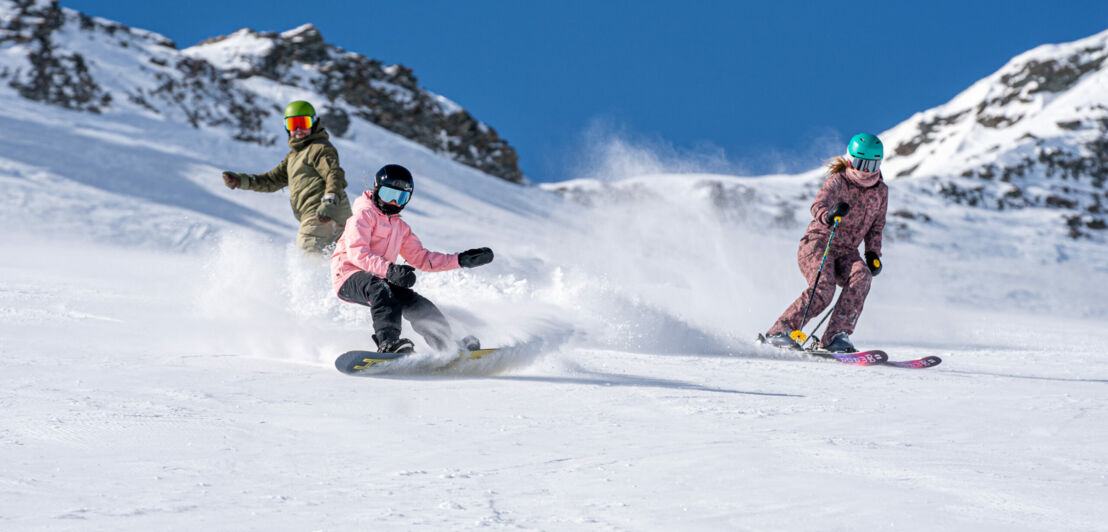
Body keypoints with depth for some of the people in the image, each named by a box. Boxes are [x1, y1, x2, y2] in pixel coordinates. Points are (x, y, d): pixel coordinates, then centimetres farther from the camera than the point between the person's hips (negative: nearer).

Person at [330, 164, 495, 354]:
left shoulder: (401, 228, 22)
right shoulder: (364, 215, -4)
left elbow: (422, 258, 21)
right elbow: (356, 252, -19)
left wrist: (461, 260, 11)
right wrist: (389, 269, -34)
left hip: (380, 280, 8)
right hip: (349, 276, -8)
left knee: (418, 305, -2)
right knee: (380, 288, -37)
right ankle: (388, 342, -52)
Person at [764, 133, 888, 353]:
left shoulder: (880, 191, 9)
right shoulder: (838, 181, -8)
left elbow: (876, 227, 21)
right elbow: (818, 206, -26)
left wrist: (873, 253, 6)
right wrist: (828, 216, -48)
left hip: (846, 252, 5)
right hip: (818, 243, -5)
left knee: (862, 276, -28)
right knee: (823, 288, -30)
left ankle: (836, 336, -31)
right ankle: (780, 331, -19)